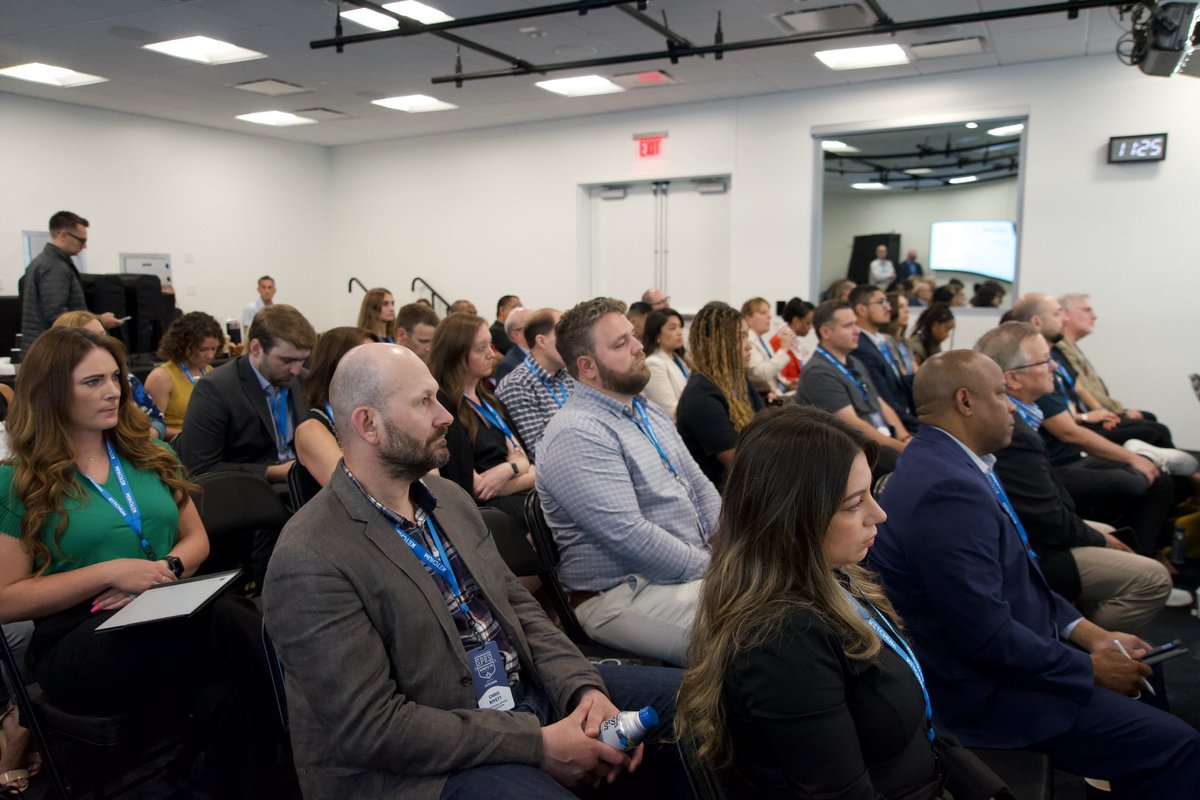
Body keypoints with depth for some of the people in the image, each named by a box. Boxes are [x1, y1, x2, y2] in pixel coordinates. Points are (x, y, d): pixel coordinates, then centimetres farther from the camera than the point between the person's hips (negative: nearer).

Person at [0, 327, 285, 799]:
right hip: (77, 645, -4)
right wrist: (110, 572, -14)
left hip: (168, 620, 4)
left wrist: (167, 568, -6)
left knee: (234, 689, -33)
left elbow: (196, 539, 17)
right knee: (227, 619, -35)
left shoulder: (149, 457, 14)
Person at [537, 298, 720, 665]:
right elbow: (629, 536, -23)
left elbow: (700, 486, 17)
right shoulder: (576, 434, -17)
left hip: (695, 568, 10)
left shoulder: (650, 412, 15)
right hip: (623, 594, -9)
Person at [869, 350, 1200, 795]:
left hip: (1004, 650, 10)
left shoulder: (941, 459, 3)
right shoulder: (948, 490, -29)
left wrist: (1088, 633, 3)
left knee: (1140, 672, 21)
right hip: (985, 691, -10)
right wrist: (1090, 668, -13)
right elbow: (988, 636, -28)